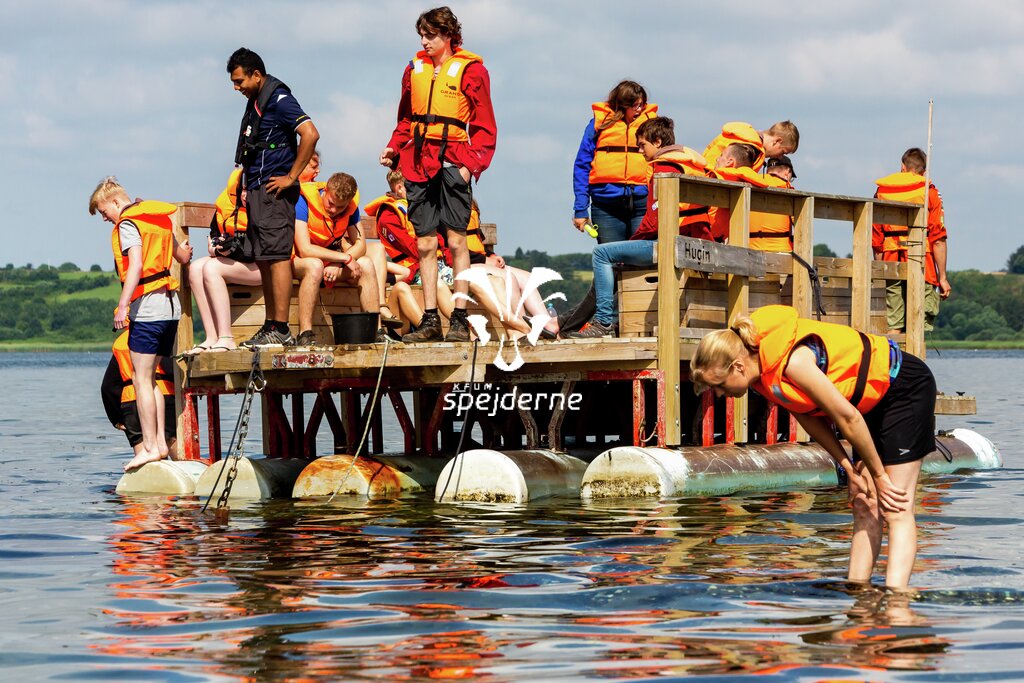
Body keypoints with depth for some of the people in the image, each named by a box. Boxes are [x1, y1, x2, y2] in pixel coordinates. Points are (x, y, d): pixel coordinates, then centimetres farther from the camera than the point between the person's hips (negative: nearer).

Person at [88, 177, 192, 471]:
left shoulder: (128, 224, -8)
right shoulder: (158, 219, 16)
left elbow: (135, 265, -20)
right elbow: (183, 256, 24)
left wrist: (122, 305, -22)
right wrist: (183, 249, 47)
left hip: (147, 307, -9)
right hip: (171, 306, 9)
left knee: (141, 379, -4)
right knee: (150, 378, 14)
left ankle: (150, 446, -6)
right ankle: (160, 441, 11)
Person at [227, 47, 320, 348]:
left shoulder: (279, 100, -11)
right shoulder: (255, 102, 18)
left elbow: (310, 134, -22)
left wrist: (291, 177, -18)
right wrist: (247, 187, 19)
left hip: (273, 191, -10)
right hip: (257, 192, 10)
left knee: (276, 257, -11)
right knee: (264, 260, 10)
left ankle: (280, 329, -12)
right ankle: (271, 326, 14)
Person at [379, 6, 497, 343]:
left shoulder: (471, 70, -1)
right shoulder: (414, 69, 13)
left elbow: (484, 126, -1)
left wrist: (472, 164, -13)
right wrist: (393, 147, 4)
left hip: (452, 162, -5)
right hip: (418, 164, 5)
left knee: (456, 240, -6)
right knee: (425, 243, 4)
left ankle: (459, 319, -4)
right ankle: (430, 320, 8)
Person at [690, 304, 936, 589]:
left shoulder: (793, 363, -35)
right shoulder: (761, 372, -8)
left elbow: (847, 418, -28)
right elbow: (809, 418, 2)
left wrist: (879, 474, -17)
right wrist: (849, 469, -2)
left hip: (906, 387, -9)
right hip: (871, 400, 9)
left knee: (895, 508, -14)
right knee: (864, 507, 6)